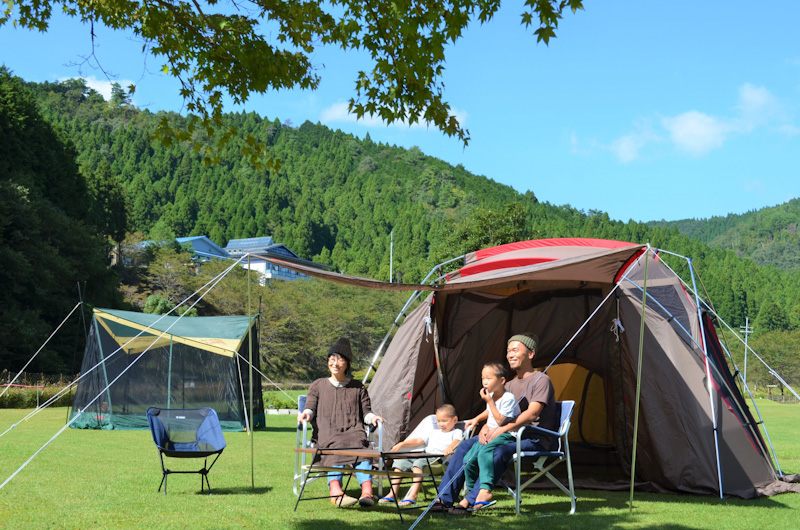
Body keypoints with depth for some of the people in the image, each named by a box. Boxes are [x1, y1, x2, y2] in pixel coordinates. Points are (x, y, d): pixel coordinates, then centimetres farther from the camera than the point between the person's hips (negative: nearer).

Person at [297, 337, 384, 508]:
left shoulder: (357, 387, 26)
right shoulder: (318, 386, 24)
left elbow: (365, 412, 18)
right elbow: (311, 406, 11)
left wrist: (372, 417, -5)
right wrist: (306, 413, -12)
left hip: (353, 432, 1)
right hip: (327, 433, -1)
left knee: (359, 446, -36)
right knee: (335, 449, -38)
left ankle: (367, 492, -56)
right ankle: (336, 491, -61)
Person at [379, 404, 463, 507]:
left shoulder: (456, 432, 13)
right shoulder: (434, 432, 35)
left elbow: (456, 441, -10)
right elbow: (418, 441, 34)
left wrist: (450, 448, -34)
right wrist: (402, 444, 20)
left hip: (438, 458, -8)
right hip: (425, 455, 8)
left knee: (419, 463, -36)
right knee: (400, 461, -9)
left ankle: (412, 496, -45)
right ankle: (393, 494, -10)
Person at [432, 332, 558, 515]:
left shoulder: (541, 380, -7)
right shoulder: (510, 385, 19)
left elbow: (532, 413, -21)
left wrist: (503, 429, -30)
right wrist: (485, 426, -10)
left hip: (534, 439, -8)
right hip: (511, 436, 8)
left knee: (499, 450, -38)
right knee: (465, 445, -7)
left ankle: (471, 501, -37)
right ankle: (444, 499, -9)